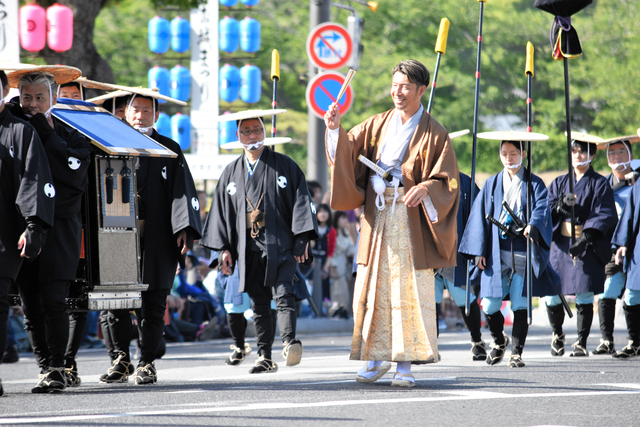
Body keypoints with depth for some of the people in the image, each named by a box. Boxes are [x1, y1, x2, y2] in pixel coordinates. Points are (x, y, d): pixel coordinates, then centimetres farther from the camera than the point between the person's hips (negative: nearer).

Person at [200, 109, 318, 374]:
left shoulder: (283, 166, 5)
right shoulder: (231, 173, 16)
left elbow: (300, 201, 2)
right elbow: (222, 211, 16)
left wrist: (302, 237, -7)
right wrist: (224, 248, 7)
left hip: (279, 245, -4)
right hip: (249, 249, 4)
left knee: (283, 295, -19)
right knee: (259, 304, 4)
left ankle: (289, 343, -31)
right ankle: (265, 357, 6)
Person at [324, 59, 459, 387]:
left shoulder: (433, 134, -2)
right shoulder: (378, 125, 12)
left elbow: (447, 182, -6)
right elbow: (348, 150, 8)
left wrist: (425, 189, -25)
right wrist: (335, 129, -9)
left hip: (411, 220, -4)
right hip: (377, 218, 4)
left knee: (409, 293, -6)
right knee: (372, 289, 4)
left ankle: (406, 365, -4)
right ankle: (376, 358, 14)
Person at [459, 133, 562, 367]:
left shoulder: (534, 185, 7)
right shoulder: (491, 185, 14)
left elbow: (542, 209, -9)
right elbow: (480, 216, 11)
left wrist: (533, 225, -32)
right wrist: (479, 251, 2)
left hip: (523, 253, -2)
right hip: (496, 253, 2)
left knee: (520, 305, -6)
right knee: (489, 305, -4)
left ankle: (516, 351, 5)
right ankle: (499, 340, 24)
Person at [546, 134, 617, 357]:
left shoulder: (599, 184, 2)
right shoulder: (559, 183, 16)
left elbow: (605, 215, -9)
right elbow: (547, 211, 7)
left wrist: (585, 240, -21)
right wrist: (561, 205, -16)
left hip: (589, 246, -3)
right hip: (561, 244, 3)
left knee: (584, 295, -9)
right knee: (551, 294, -2)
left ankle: (581, 343, 1)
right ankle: (557, 334, 24)